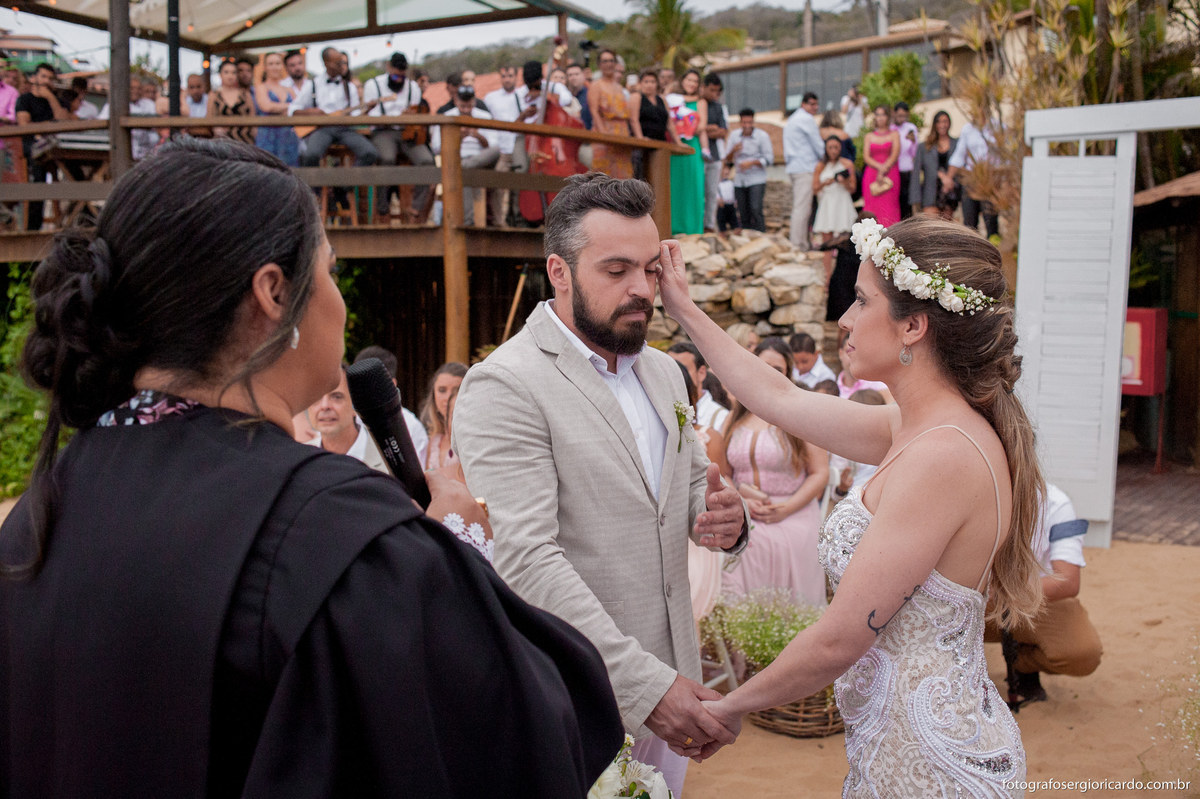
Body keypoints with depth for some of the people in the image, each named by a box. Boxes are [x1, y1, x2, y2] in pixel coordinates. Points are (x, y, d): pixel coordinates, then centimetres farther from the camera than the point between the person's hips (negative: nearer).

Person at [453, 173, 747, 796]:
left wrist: (722, 515, -6)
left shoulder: (662, 371, 9)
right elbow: (527, 559, -23)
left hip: (668, 681, 7)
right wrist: (646, 684, -27)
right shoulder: (504, 387, -16)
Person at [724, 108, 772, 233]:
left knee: (756, 210, -18)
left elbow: (769, 159, -6)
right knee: (743, 214, 3)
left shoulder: (762, 136, -3)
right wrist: (733, 151, -13)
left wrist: (752, 162, -19)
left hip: (756, 180, -4)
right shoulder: (734, 136, 7)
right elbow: (727, 161, 8)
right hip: (739, 181, 4)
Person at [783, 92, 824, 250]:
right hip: (806, 168, -10)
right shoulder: (806, 119, -8)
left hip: (794, 167, 10)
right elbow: (818, 145, -8)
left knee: (798, 206, 12)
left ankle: (795, 239, 13)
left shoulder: (792, 119, 22)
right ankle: (798, 245, -12)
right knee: (803, 206, -11)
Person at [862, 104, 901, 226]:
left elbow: (895, 155, 0)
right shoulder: (869, 136, 15)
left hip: (890, 174, -1)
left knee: (889, 206, -9)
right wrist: (879, 167, -12)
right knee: (872, 206, -8)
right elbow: (866, 157, 5)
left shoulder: (894, 135, 11)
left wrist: (883, 170, -11)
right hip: (871, 174, 1)